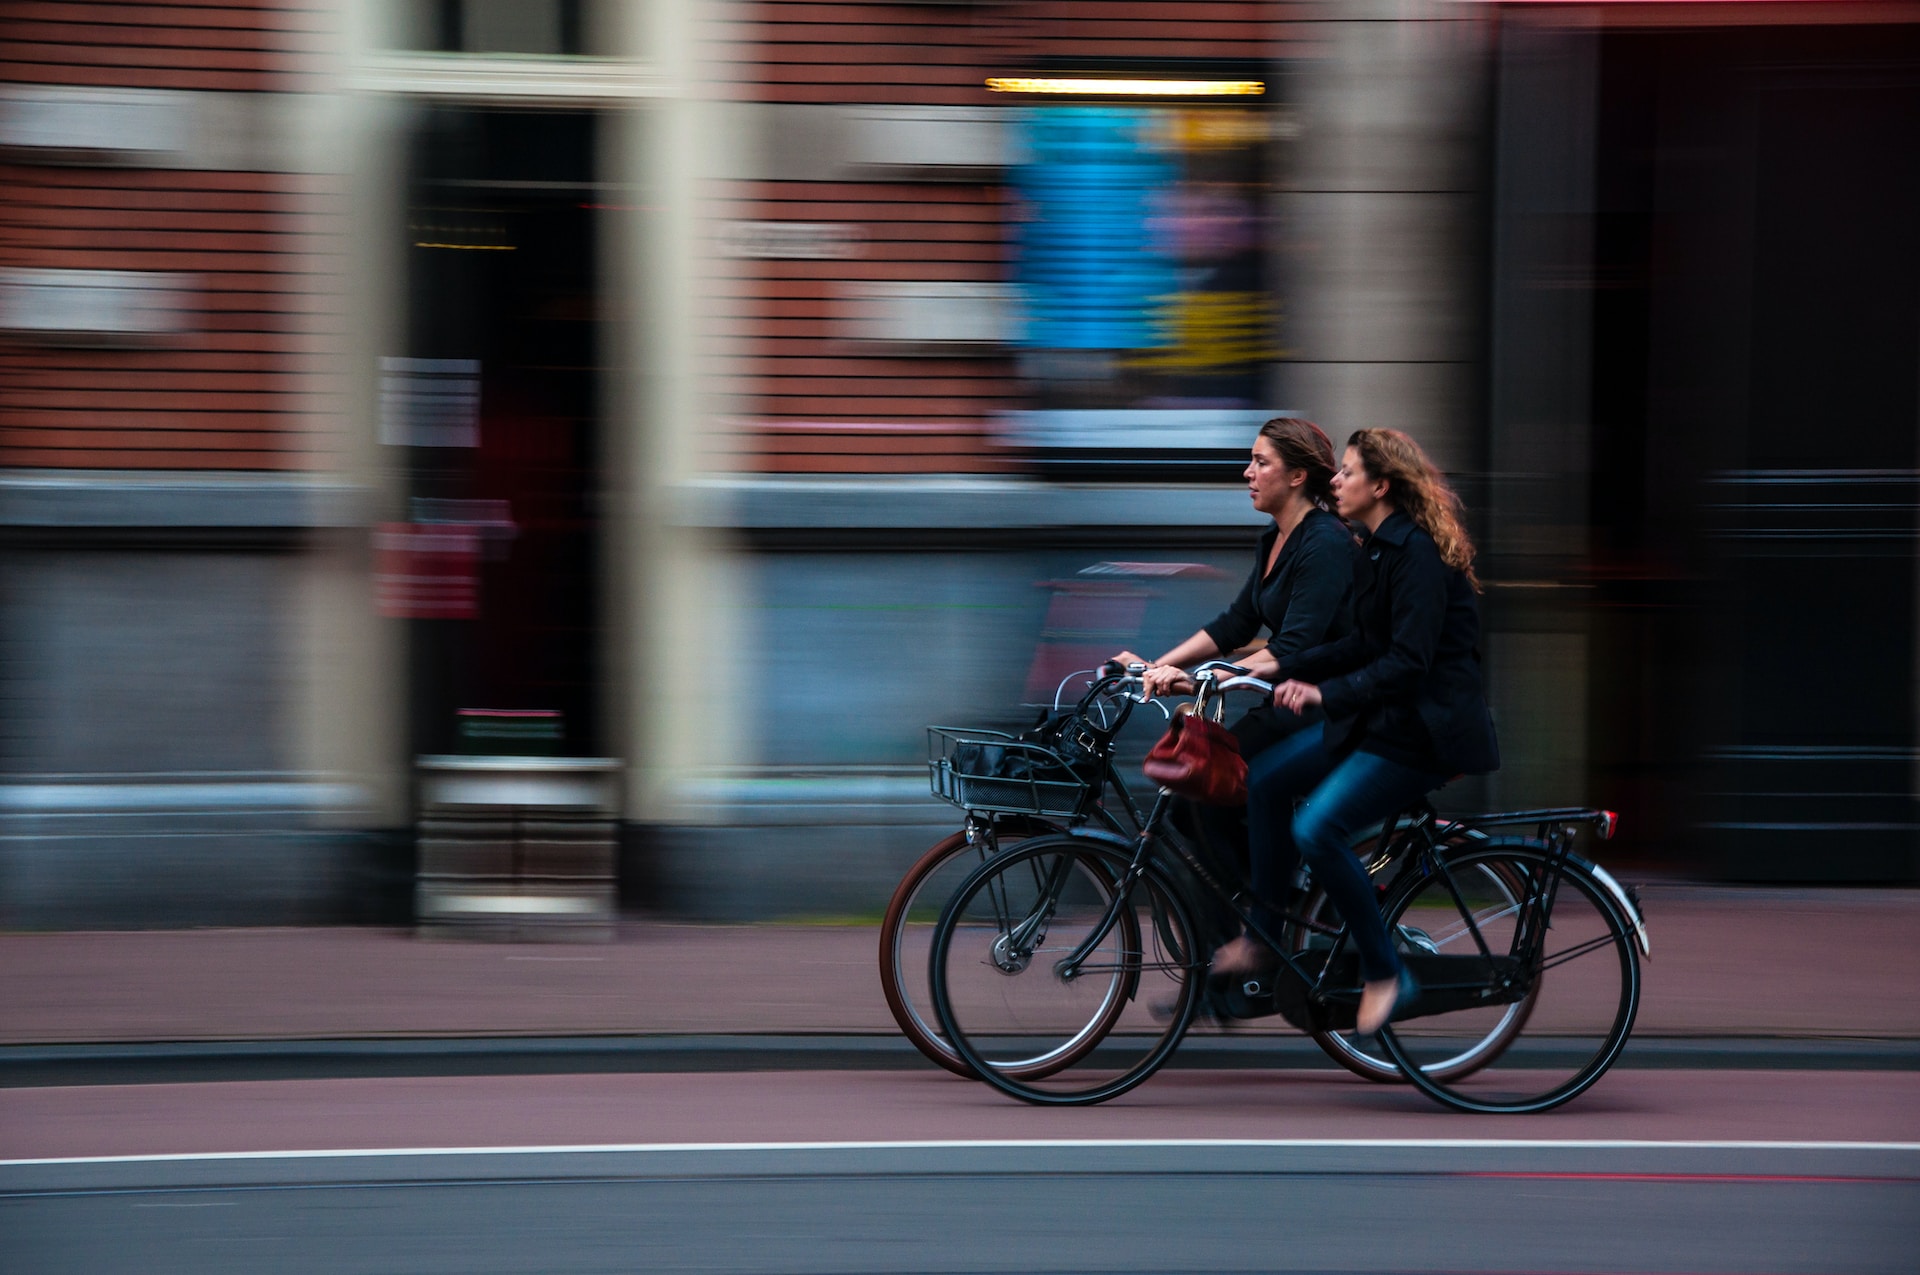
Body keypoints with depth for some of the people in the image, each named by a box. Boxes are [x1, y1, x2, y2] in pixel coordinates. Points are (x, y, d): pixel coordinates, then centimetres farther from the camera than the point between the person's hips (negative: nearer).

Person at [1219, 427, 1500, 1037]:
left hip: (1426, 729, -10)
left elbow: (1408, 662, -27)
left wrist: (1326, 693, -33)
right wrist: (1282, 667, 9)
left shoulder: (1417, 554, -20)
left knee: (1317, 830, -21)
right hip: (1379, 715, 10)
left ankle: (1385, 975, -8)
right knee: (1266, 779, 6)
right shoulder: (1377, 549, 11)